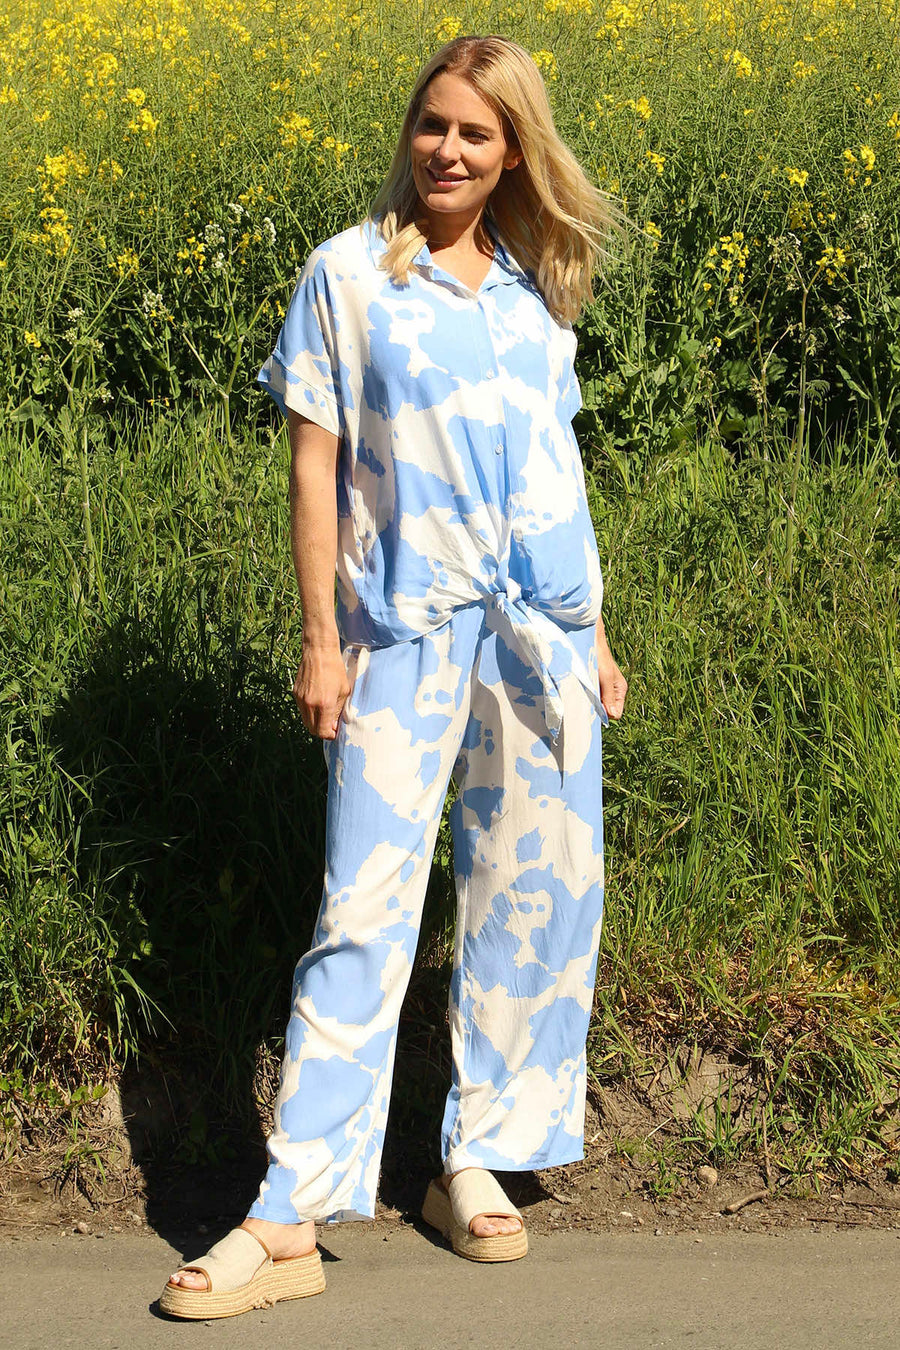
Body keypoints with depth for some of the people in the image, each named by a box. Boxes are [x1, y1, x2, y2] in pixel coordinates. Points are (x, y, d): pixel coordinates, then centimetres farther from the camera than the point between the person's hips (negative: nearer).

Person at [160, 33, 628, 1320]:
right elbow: (314, 465, -3)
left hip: (538, 630, 4)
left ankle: (475, 1164, 21)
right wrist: (320, 638, -8)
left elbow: (555, 475, 14)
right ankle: (290, 1221, -4)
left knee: (537, 891, 6)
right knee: (367, 908, -7)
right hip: (405, 630, -4)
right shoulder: (348, 274, -2)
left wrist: (592, 633, 12)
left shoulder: (539, 290, 10)